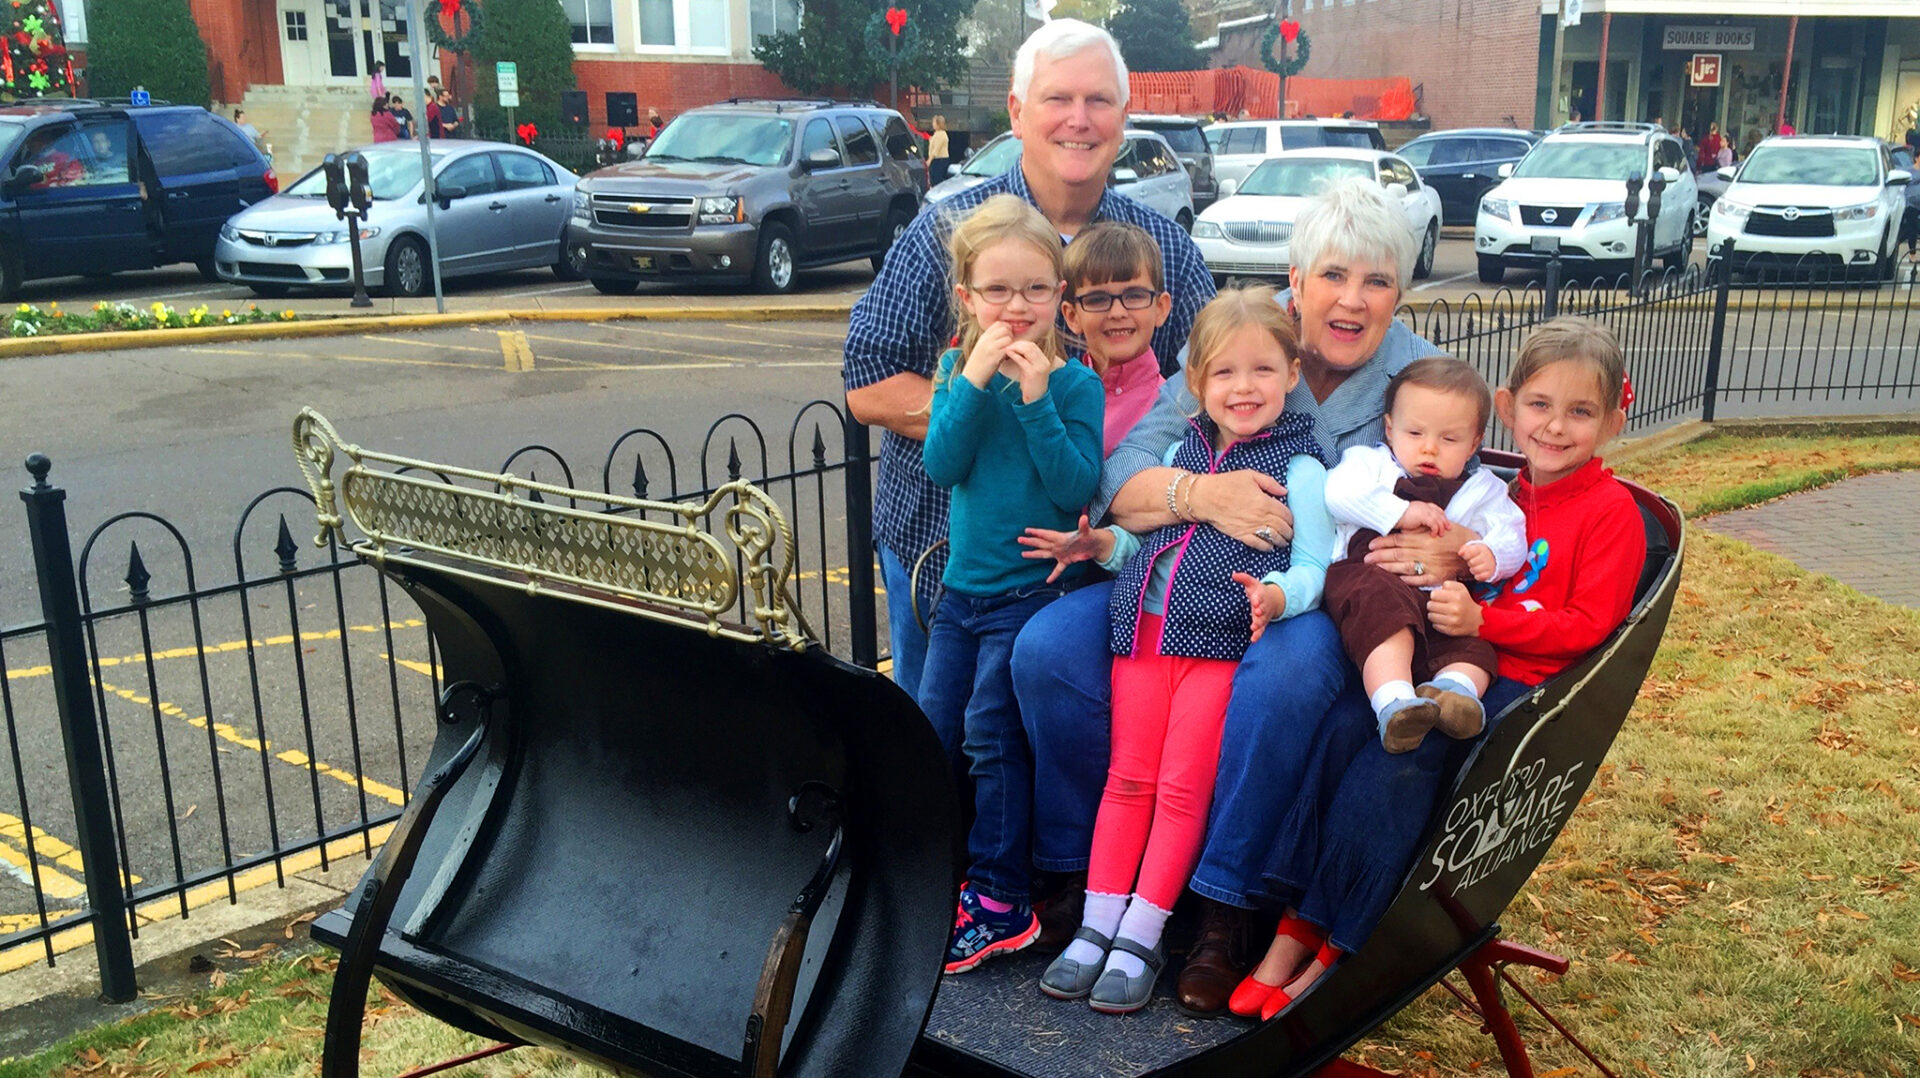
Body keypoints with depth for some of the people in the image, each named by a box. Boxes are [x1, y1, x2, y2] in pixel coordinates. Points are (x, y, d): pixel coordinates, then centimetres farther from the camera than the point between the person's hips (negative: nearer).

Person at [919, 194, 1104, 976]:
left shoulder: (1074, 382, -7)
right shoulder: (957, 371, 4)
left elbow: (1077, 488, -17)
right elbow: (941, 467, -9)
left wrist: (1036, 399, -23)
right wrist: (974, 381, -19)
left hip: (1034, 586, -5)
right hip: (963, 584, 5)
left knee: (989, 729, -8)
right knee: (931, 731, 7)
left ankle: (1000, 903, 4)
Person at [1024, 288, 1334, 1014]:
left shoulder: (1299, 469, -2)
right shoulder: (1182, 452, 15)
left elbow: (1317, 567, -9)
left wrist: (1278, 594, -28)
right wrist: (1101, 545, 6)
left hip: (1224, 644, -5)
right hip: (1146, 630, 5)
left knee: (1182, 789, -1)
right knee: (1128, 778, 7)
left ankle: (1141, 938, 10)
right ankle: (1097, 927, 15)